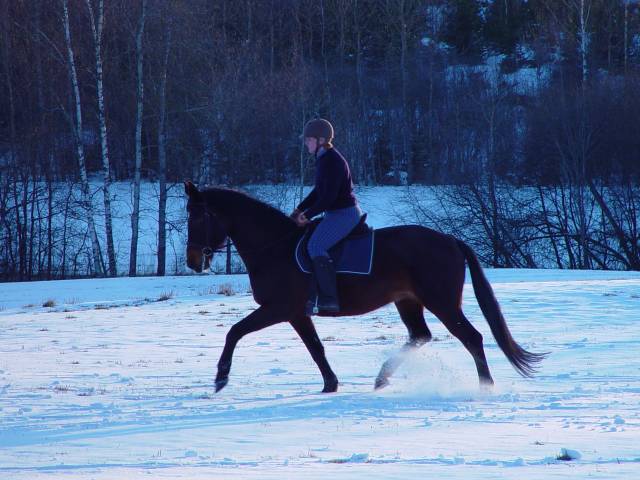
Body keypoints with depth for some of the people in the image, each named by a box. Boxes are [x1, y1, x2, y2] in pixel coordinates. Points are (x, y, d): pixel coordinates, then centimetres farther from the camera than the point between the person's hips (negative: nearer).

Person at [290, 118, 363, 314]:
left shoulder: (332, 161, -19)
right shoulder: (323, 159, 14)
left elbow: (328, 196, -23)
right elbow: (319, 191, 21)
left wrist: (307, 215, -17)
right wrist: (300, 209, 11)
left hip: (344, 214, -11)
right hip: (338, 214, 11)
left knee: (315, 246, -23)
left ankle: (329, 299, -28)